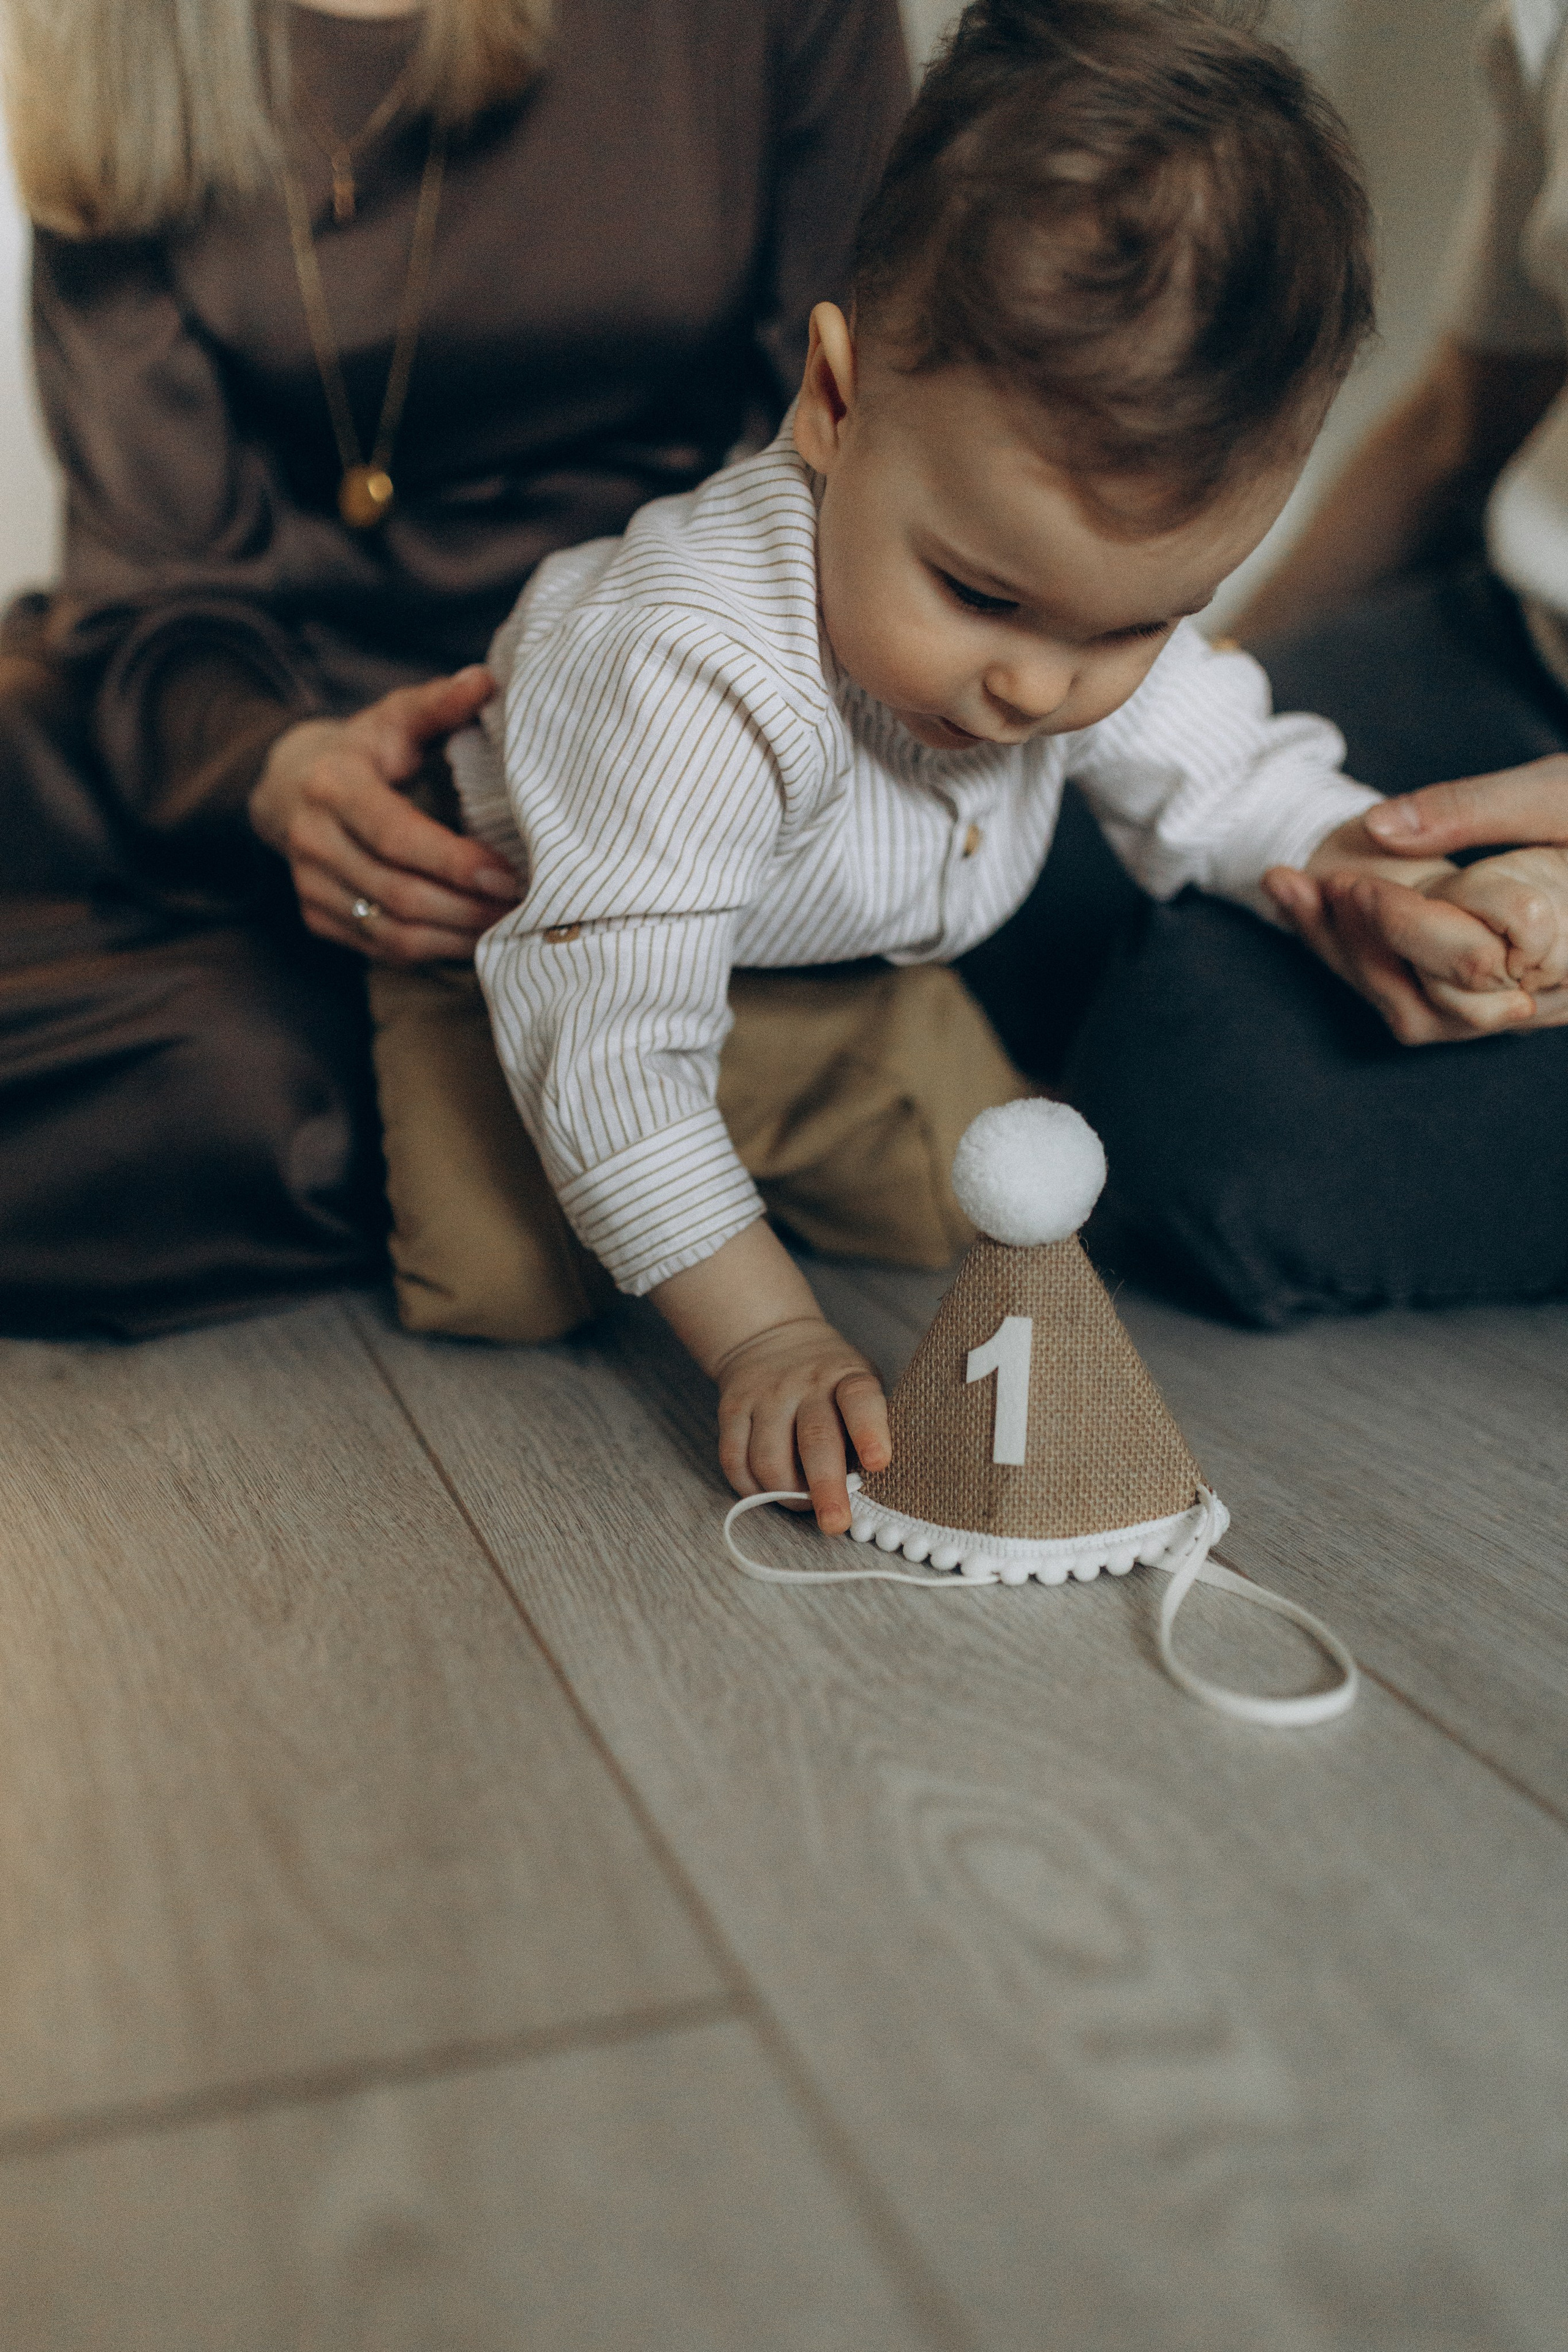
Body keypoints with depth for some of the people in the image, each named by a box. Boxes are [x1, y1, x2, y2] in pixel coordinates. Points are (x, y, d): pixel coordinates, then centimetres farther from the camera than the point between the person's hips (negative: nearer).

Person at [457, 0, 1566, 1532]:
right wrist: (762, 1331, -42)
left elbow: (1213, 766, -5)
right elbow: (611, 1044, -42)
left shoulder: (1100, 591, -24)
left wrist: (1361, 865, -25)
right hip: (546, 888, -5)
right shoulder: (698, 693, -47)